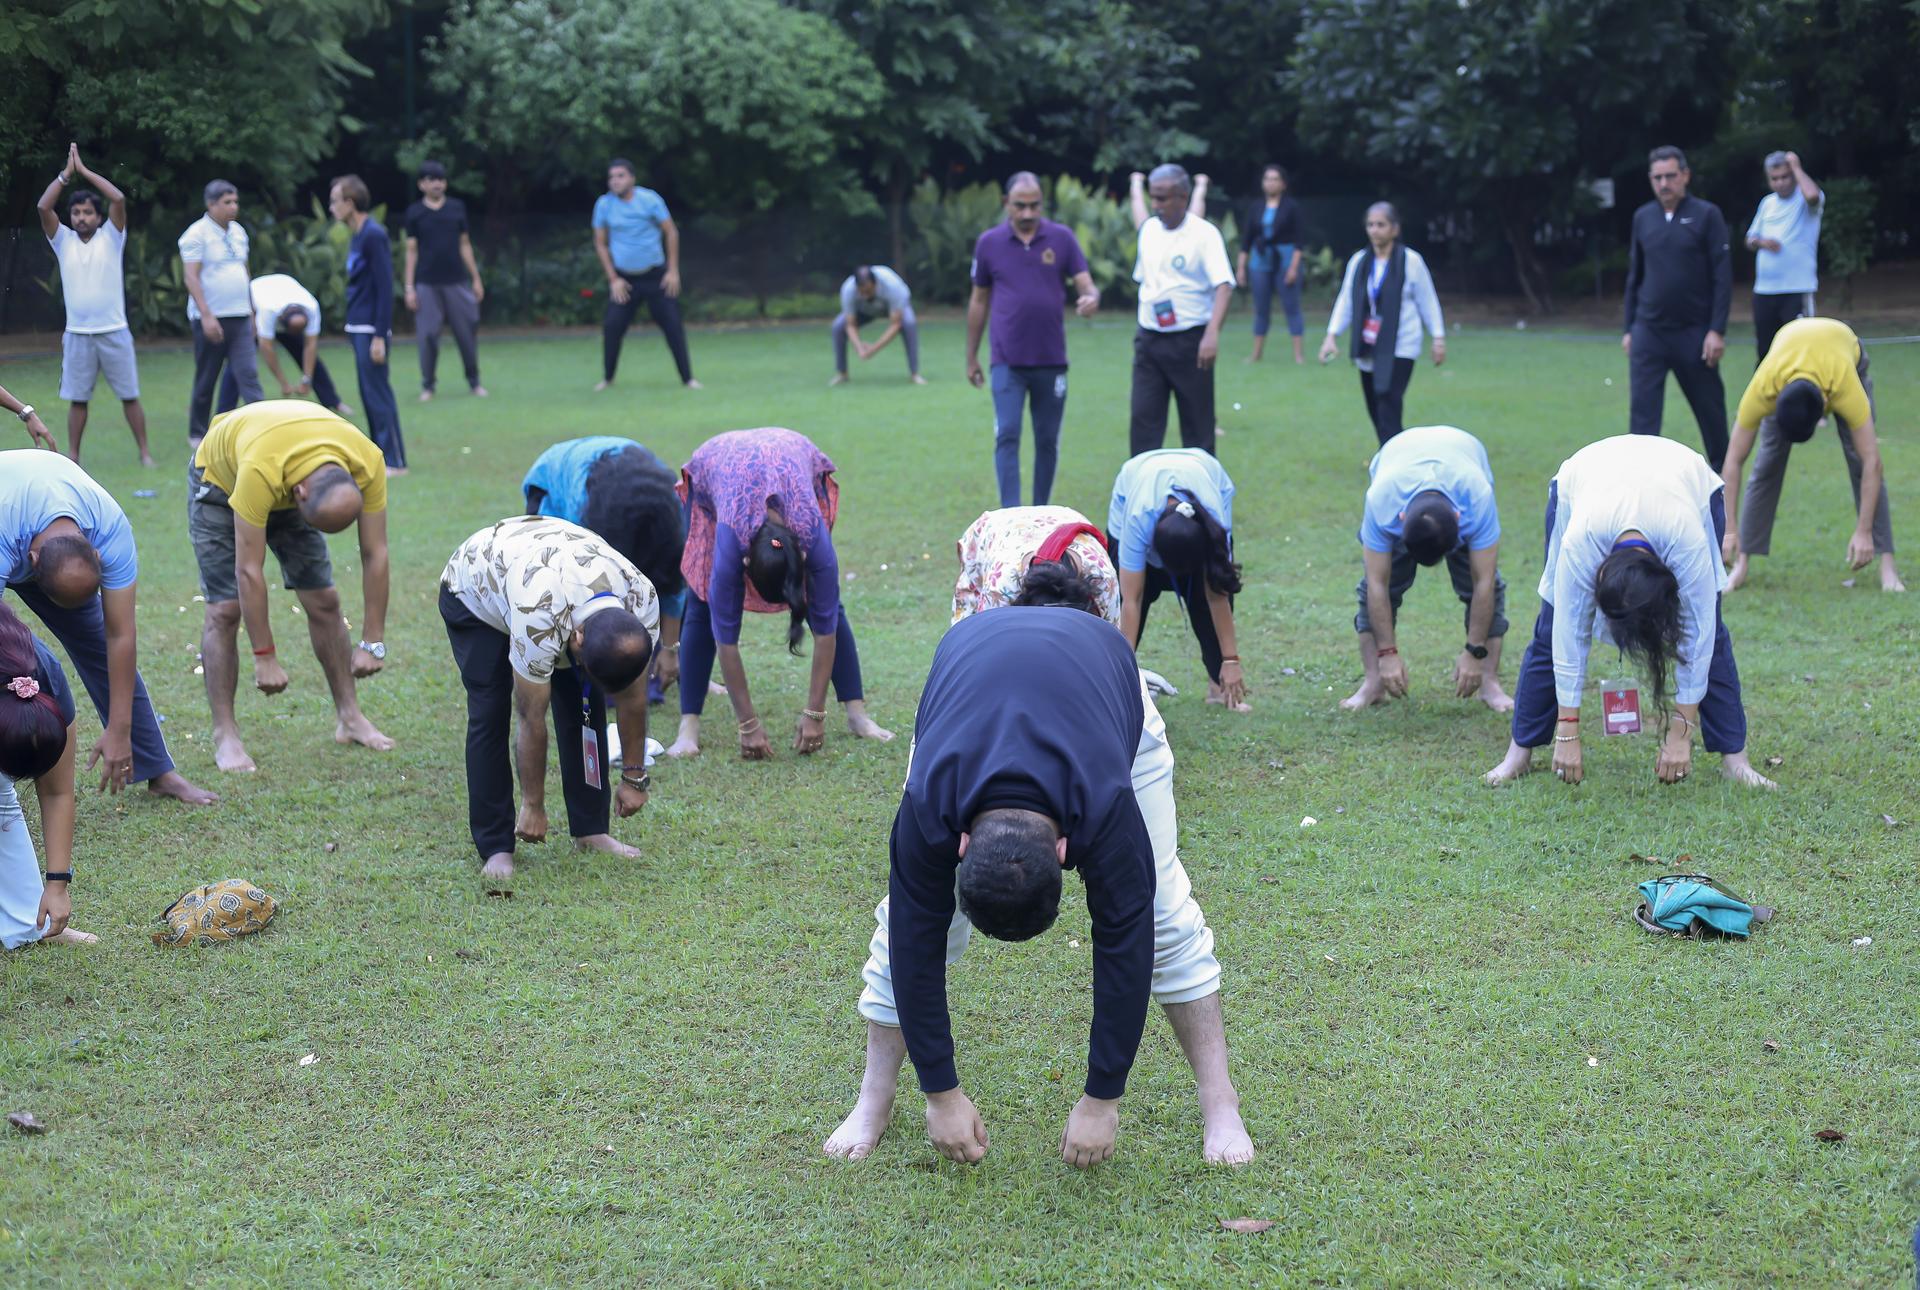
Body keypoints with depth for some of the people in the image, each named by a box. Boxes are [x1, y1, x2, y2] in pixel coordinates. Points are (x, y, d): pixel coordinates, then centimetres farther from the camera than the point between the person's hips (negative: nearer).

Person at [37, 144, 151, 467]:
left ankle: (144, 452, 9)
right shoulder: (63, 241, 6)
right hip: (77, 334, 1)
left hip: (114, 332, -1)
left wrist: (84, 170, -7)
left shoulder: (111, 237, 1)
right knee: (77, 399, 5)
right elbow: (43, 207, -7)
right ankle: (72, 457, 11)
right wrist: (66, 173, -6)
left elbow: (119, 199, -12)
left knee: (130, 396, 3)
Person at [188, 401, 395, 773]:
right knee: (225, 609, -12)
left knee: (323, 600, 0)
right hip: (220, 480, -4)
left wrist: (373, 642, -21)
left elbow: (375, 554, -23)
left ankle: (350, 718, 12)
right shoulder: (260, 470, -45)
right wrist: (265, 658, -34)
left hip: (287, 484, 4)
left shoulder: (367, 464, -33)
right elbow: (249, 571, -39)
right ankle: (225, 735, -5)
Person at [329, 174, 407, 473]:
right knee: (369, 395, 11)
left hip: (371, 331, -9)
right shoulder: (358, 236, 15)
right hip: (359, 328, 9)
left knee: (378, 393, -7)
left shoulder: (374, 236, -14)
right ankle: (380, 457, 16)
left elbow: (384, 288, -17)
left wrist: (380, 336, -20)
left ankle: (394, 461, -4)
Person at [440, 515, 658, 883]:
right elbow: (532, 722, -32)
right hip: (475, 588, -4)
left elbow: (631, 698, -14)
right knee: (490, 713, -14)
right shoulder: (539, 622, -45)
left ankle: (590, 830, 2)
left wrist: (635, 778, -6)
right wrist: (533, 806, -21)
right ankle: (495, 848, -7)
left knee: (584, 704, -7)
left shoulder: (643, 603, -31)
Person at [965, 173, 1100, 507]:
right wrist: (971, 357, 11)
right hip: (1007, 362, -1)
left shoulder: (1062, 238, 1)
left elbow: (1086, 285, -2)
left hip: (1051, 360, 1)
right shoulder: (989, 242, 2)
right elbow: (979, 301, 10)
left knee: (1047, 440, 8)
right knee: (1007, 436, -12)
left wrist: (1091, 298, -28)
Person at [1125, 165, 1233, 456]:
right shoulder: (1149, 230, 8)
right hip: (1149, 340, 5)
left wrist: (1212, 334, -30)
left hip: (1189, 341, -5)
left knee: (1197, 424, 3)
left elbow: (1223, 286, -20)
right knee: (1143, 420, -2)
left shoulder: (1204, 233, -10)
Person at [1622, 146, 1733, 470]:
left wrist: (1717, 331, -11)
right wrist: (1629, 329, 12)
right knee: (1643, 412, -5)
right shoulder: (1643, 218, 8)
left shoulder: (1706, 215, -3)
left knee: (1710, 409, 8)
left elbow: (1722, 277, -5)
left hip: (1694, 332, -3)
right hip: (1648, 332, 3)